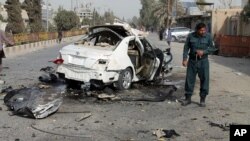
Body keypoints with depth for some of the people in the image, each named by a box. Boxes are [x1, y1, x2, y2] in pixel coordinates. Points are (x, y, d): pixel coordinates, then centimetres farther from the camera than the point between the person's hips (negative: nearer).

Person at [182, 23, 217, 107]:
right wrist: (184, 59, -6)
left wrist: (203, 52, -13)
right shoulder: (190, 36, -1)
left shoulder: (208, 37, -2)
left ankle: (202, 99, 13)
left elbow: (213, 48, 2)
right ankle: (188, 98, 17)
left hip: (203, 61, 0)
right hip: (192, 61, 1)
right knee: (189, 79, 4)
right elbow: (186, 48, 3)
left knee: (204, 79, 0)